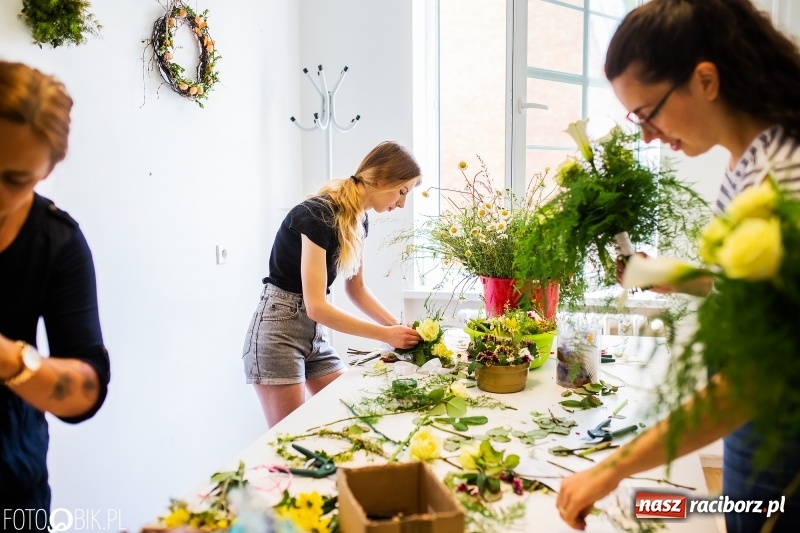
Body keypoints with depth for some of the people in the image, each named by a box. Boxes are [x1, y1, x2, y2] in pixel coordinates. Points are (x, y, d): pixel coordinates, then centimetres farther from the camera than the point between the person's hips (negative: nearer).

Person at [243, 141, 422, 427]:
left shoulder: (359, 220, 3)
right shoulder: (317, 215, -23)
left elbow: (356, 288, 14)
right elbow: (316, 306, -26)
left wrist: (399, 326, 2)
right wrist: (386, 335, -21)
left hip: (317, 332, 8)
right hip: (278, 331, -8)